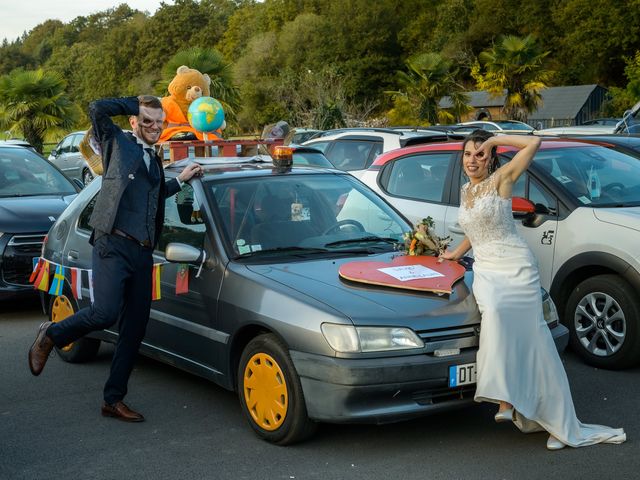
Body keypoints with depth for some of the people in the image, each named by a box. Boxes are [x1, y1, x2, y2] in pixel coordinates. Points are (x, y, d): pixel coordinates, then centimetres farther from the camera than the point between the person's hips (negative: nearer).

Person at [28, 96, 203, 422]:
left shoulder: (155, 163, 23)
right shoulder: (117, 144, 4)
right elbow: (98, 109, -11)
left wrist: (181, 179, 26)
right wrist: (136, 103, 1)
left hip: (143, 254, 7)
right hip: (113, 246, -7)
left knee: (134, 330, 5)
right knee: (105, 313, -23)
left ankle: (114, 400, 14)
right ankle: (51, 335, 6)